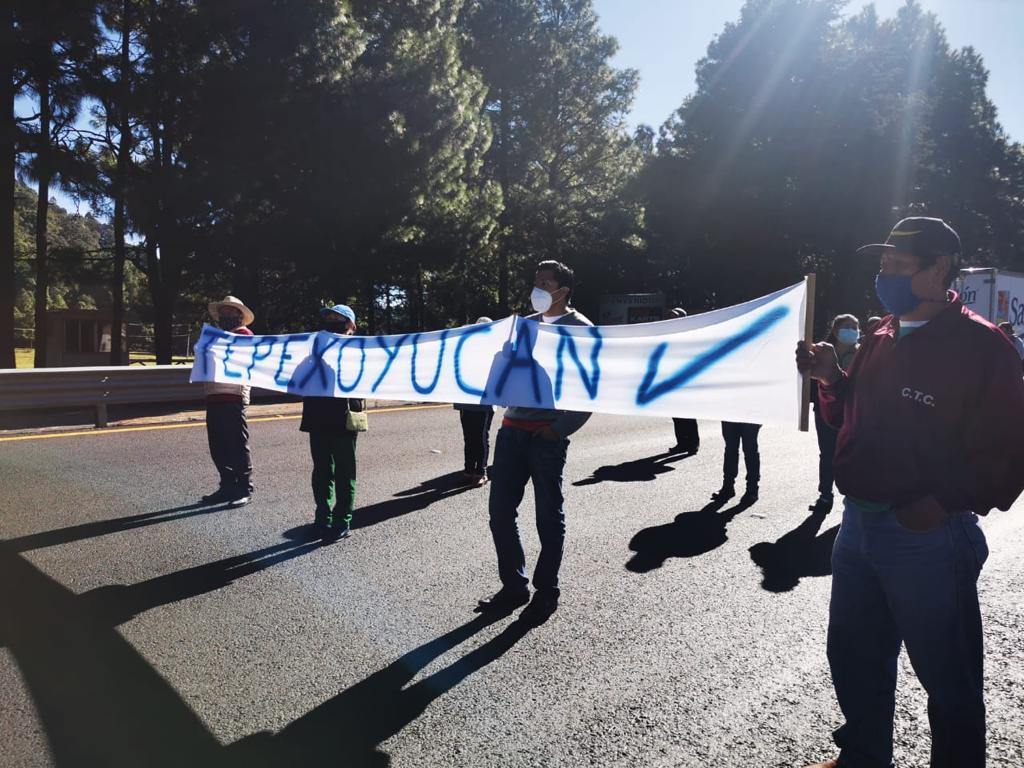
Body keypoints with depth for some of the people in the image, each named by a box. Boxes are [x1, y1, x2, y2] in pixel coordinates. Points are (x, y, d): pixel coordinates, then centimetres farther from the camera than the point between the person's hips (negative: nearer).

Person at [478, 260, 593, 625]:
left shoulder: (580, 329, -2)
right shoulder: (526, 324, 16)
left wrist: (561, 427, -12)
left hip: (547, 435, -6)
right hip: (512, 429, 6)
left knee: (549, 516, 4)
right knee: (500, 511, 7)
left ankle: (546, 592, 18)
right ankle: (514, 586, 22)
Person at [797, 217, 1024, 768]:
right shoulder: (882, 336, 9)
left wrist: (946, 502, -22)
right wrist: (832, 378, 0)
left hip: (927, 535, -7)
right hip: (858, 523, 8)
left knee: (948, 678, 10)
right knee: (853, 657, 21)